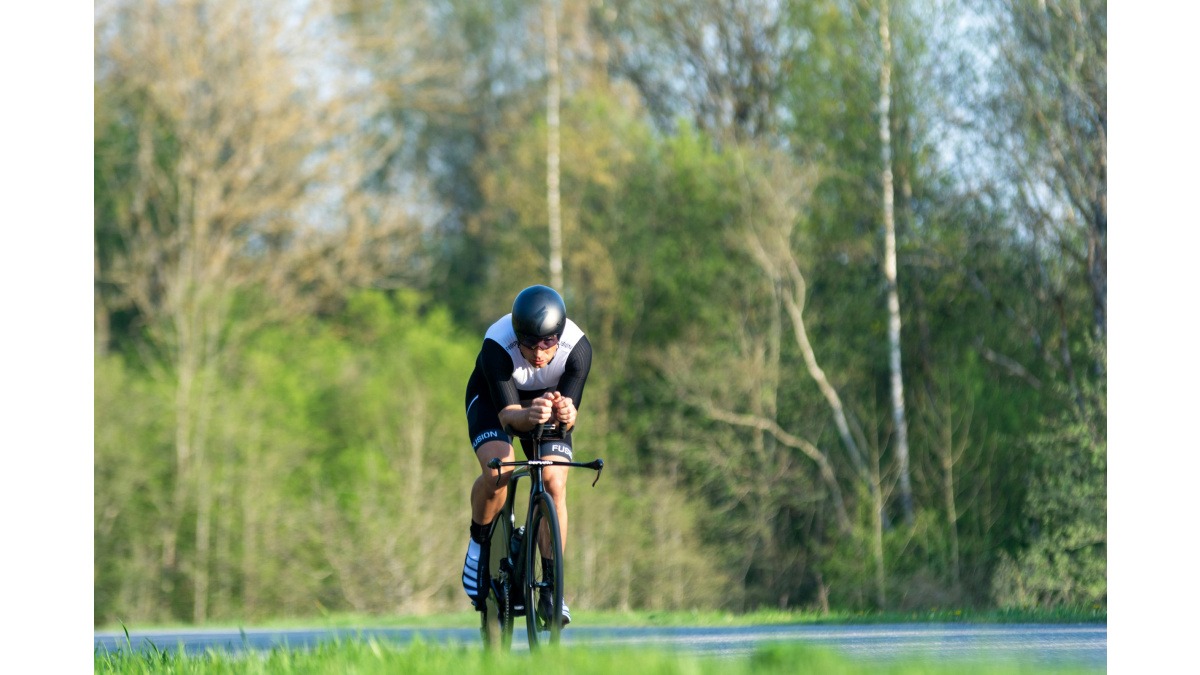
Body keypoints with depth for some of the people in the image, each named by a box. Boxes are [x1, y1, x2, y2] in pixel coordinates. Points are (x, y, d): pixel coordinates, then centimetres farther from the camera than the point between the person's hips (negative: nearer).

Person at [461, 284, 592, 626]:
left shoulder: (578, 348, -32)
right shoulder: (497, 347, -37)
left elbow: (571, 412, -32)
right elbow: (507, 414, -38)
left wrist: (566, 414, -56)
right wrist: (528, 416, -61)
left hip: (549, 399, 2)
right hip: (492, 400, -2)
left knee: (554, 484, -19)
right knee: (497, 470, -30)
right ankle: (479, 543, -1)